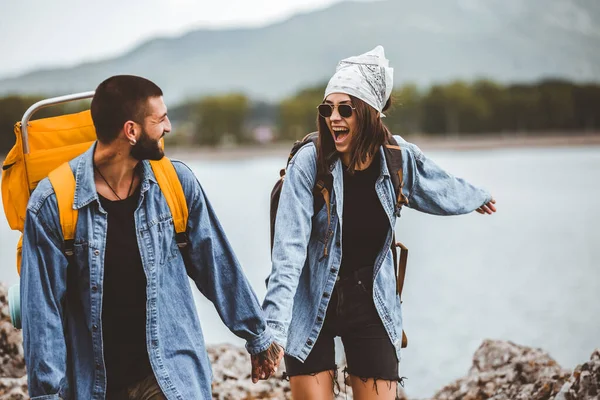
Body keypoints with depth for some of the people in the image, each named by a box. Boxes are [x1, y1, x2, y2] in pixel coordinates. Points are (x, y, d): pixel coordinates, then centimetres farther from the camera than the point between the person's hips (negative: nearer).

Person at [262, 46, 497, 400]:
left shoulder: (398, 157, -7)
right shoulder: (310, 162, -17)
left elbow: (441, 190, 16)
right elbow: (288, 251, -23)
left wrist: (477, 198, 36)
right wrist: (274, 327, -31)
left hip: (372, 307, 3)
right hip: (313, 309, -2)